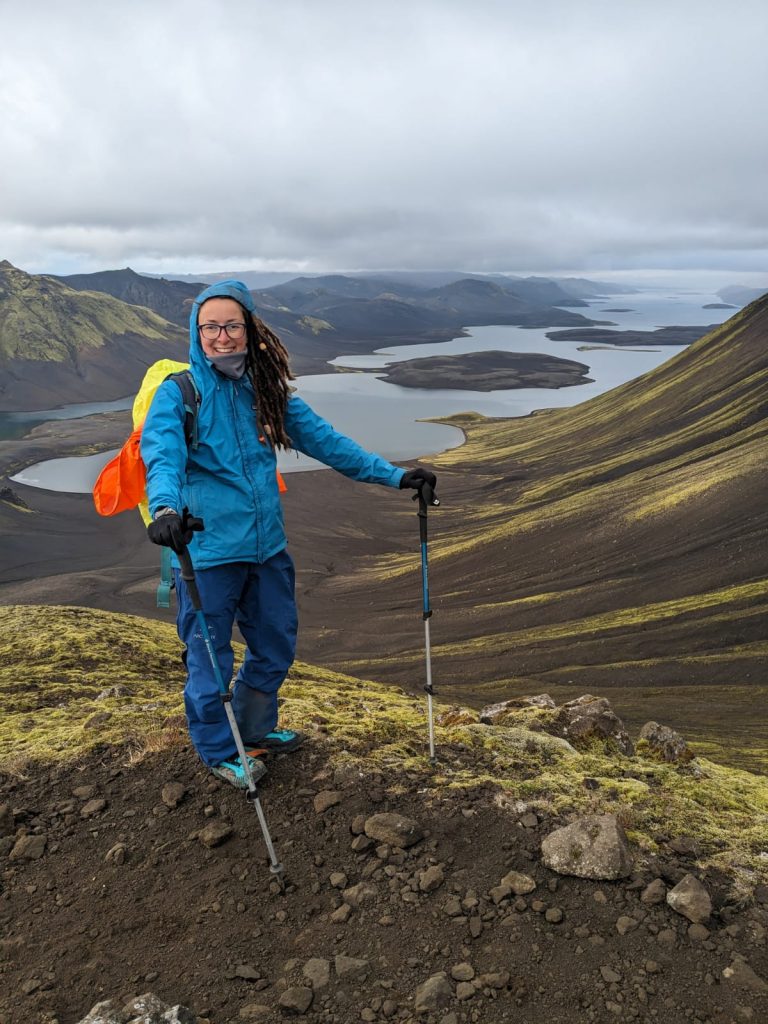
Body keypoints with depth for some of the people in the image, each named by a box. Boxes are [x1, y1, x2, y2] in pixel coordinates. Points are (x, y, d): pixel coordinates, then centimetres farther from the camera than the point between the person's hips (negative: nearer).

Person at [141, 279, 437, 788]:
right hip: (206, 551, -5)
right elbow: (162, 453, -26)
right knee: (210, 658, 8)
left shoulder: (267, 391, 5)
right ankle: (218, 751, 31)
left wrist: (393, 474, 4)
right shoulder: (178, 392, -10)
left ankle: (255, 727, 44)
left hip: (268, 546, 6)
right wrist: (165, 508, -47)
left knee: (276, 646, 19)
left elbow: (324, 439, 7)